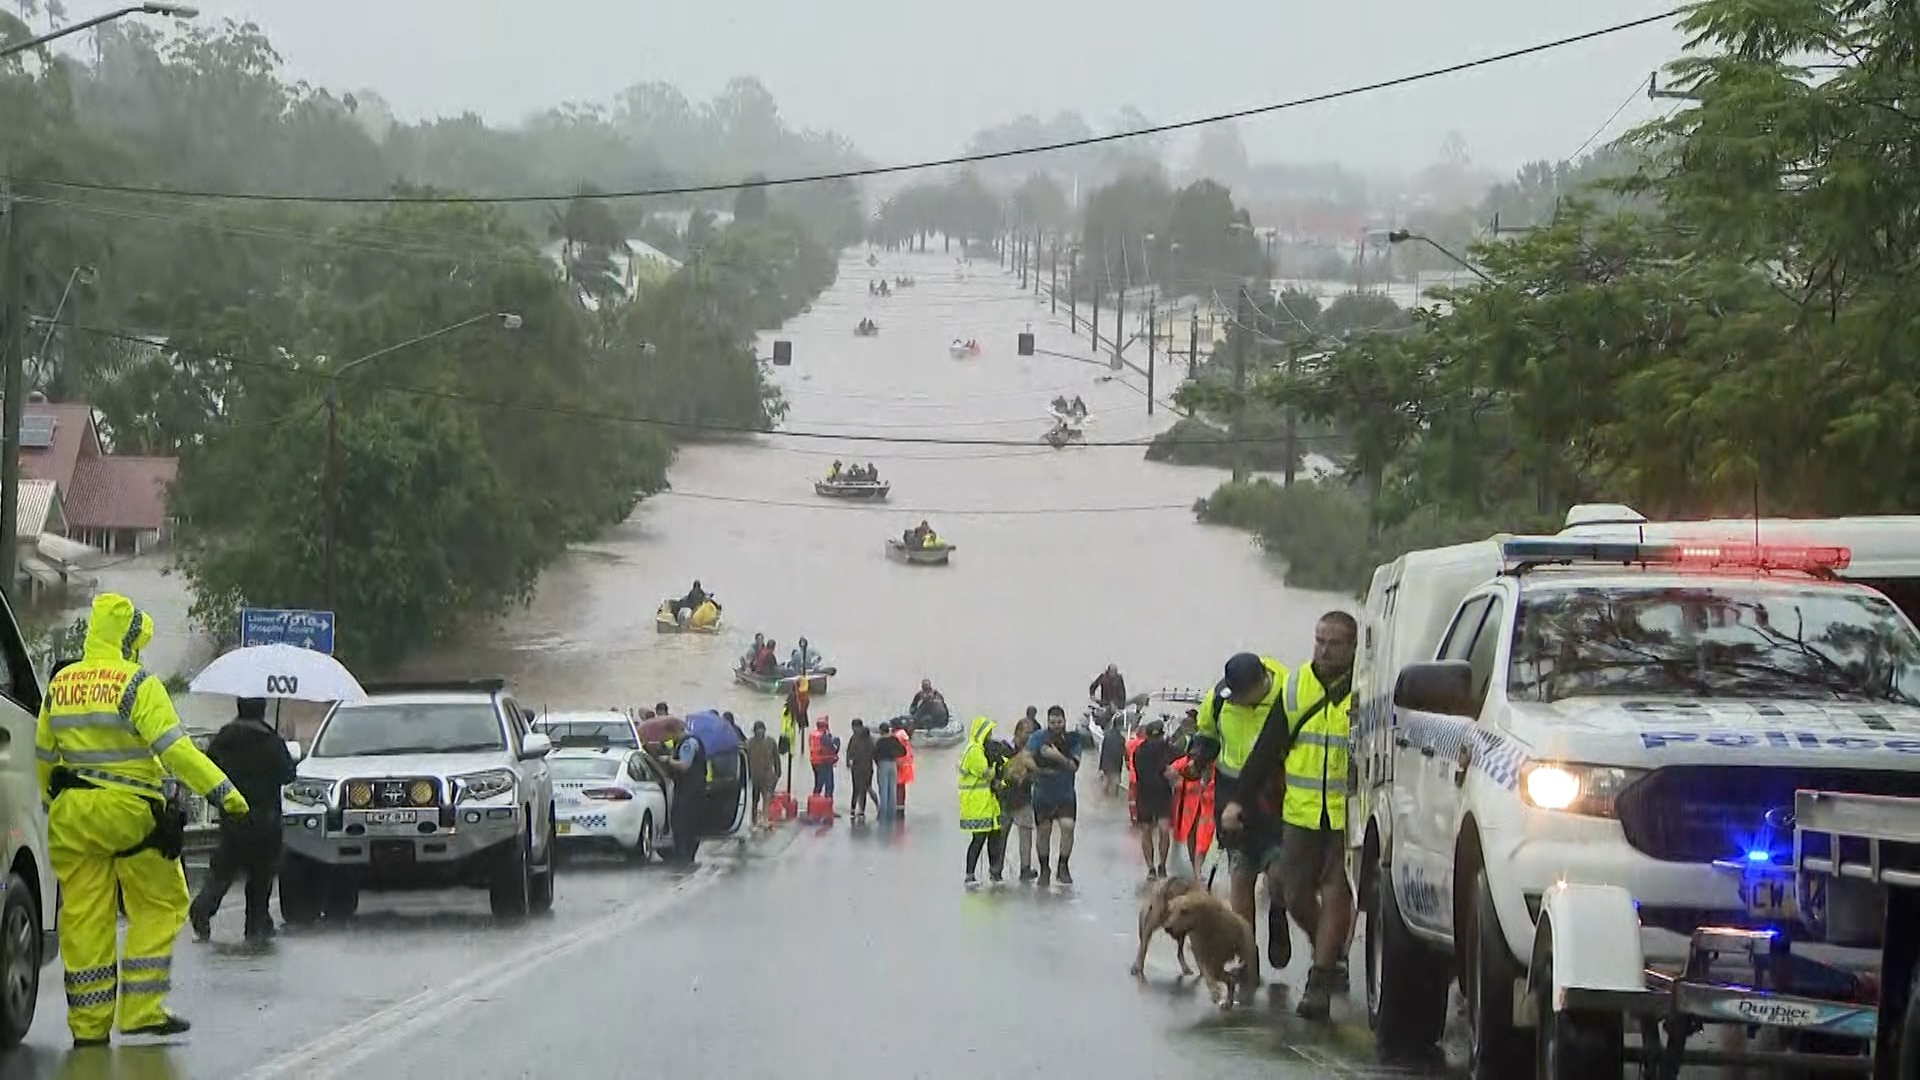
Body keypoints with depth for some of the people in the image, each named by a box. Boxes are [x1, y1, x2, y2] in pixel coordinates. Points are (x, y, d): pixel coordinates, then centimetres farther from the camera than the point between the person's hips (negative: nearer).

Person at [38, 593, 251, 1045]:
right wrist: (223, 791, -15)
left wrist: (48, 802, 34)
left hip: (70, 812, 6)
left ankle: (88, 1024, 8)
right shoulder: (137, 684, -10)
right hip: (127, 811, -5)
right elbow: (174, 748, -17)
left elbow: (42, 754, 18)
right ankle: (142, 1009, 0)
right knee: (159, 905, 7)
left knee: (84, 918, 7)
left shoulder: (59, 685, 9)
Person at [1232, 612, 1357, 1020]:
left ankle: (1320, 982, -1)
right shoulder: (1296, 686, 8)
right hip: (1300, 812, 4)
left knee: (1335, 898, -6)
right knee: (1296, 895, 6)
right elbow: (1268, 747, 12)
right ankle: (1329, 957, 30)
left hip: (1348, 816, -4)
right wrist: (1240, 798, 9)